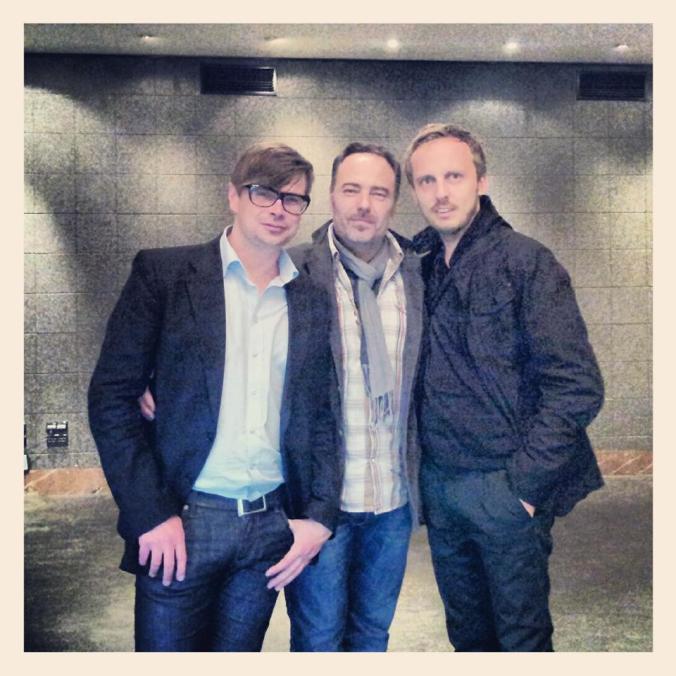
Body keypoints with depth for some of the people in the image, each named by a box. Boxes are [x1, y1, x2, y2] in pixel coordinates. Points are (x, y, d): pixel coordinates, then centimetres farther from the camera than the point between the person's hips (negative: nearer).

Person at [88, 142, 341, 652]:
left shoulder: (313, 301, 6)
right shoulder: (164, 274, -4)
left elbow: (321, 416, 10)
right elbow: (112, 396, -6)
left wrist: (320, 515, 1)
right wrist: (151, 514, -11)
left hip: (271, 526, 3)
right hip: (179, 522, -3)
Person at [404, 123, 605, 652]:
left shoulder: (525, 261, -10)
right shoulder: (419, 266, 6)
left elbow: (577, 385, -14)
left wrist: (525, 482, -15)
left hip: (504, 487, -4)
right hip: (438, 484, 5)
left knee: (522, 637, 11)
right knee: (467, 632, 20)